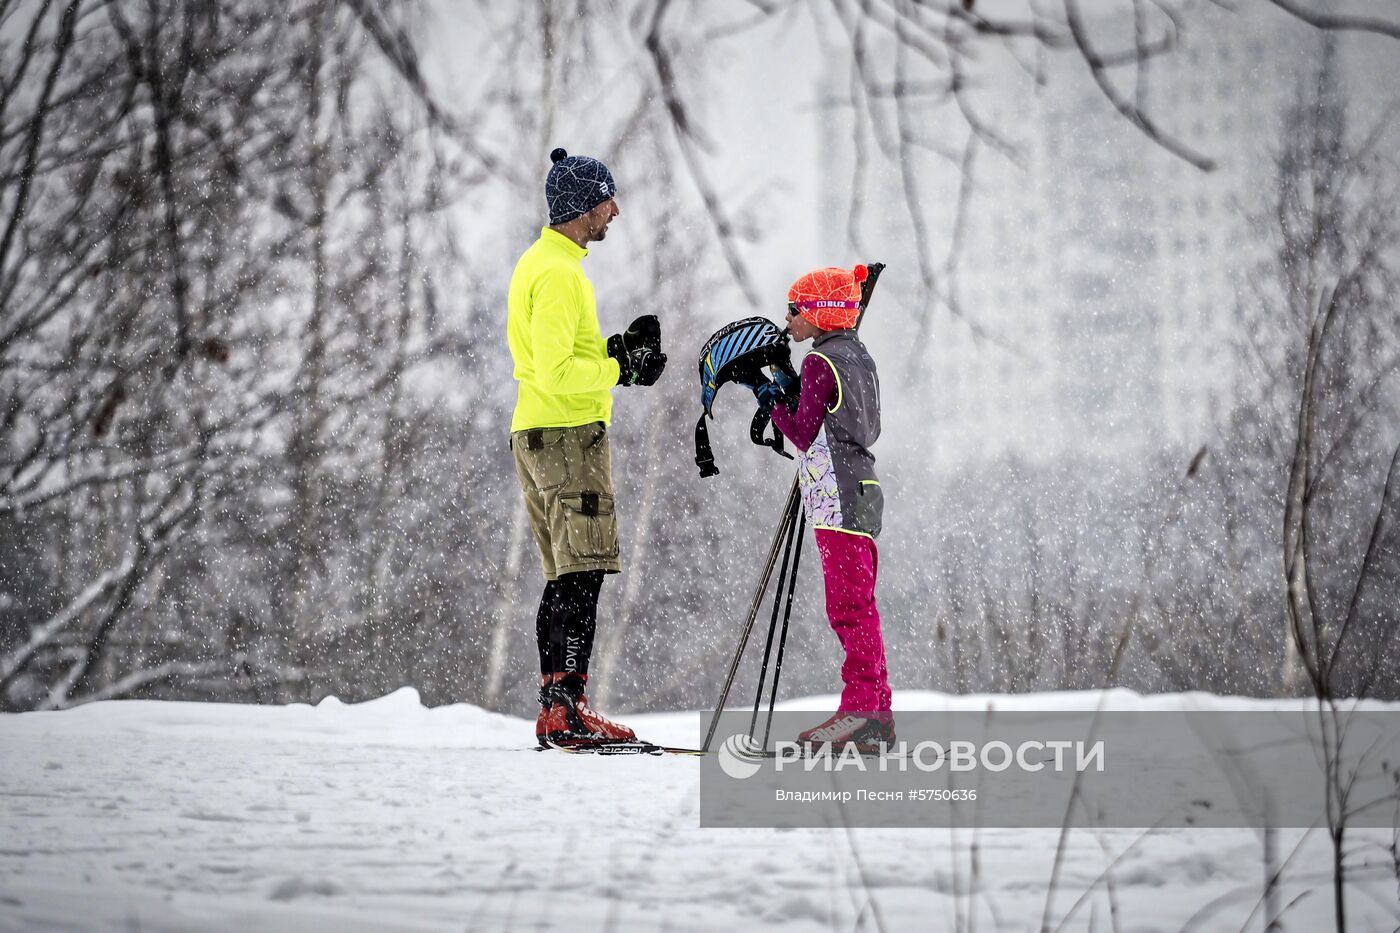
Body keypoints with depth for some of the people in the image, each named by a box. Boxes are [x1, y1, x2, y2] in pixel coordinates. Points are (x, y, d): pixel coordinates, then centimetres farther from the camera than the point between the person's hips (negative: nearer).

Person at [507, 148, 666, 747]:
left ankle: (556, 709, 11)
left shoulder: (537, 263, 19)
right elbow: (555, 372, -21)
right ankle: (565, 708, -16)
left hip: (535, 436, 11)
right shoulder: (560, 272, -14)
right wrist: (622, 370, -12)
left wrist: (616, 349, 11)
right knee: (583, 577, -12)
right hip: (568, 433, -11)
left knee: (565, 579, 11)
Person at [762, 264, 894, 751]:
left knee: (850, 603, -10)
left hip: (838, 497, -10)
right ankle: (876, 712, 12)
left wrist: (774, 404, 4)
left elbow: (805, 434, -11)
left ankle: (860, 709, -12)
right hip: (861, 491, 10)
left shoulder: (820, 362, -10)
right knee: (856, 605, 11)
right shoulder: (859, 357, 16)